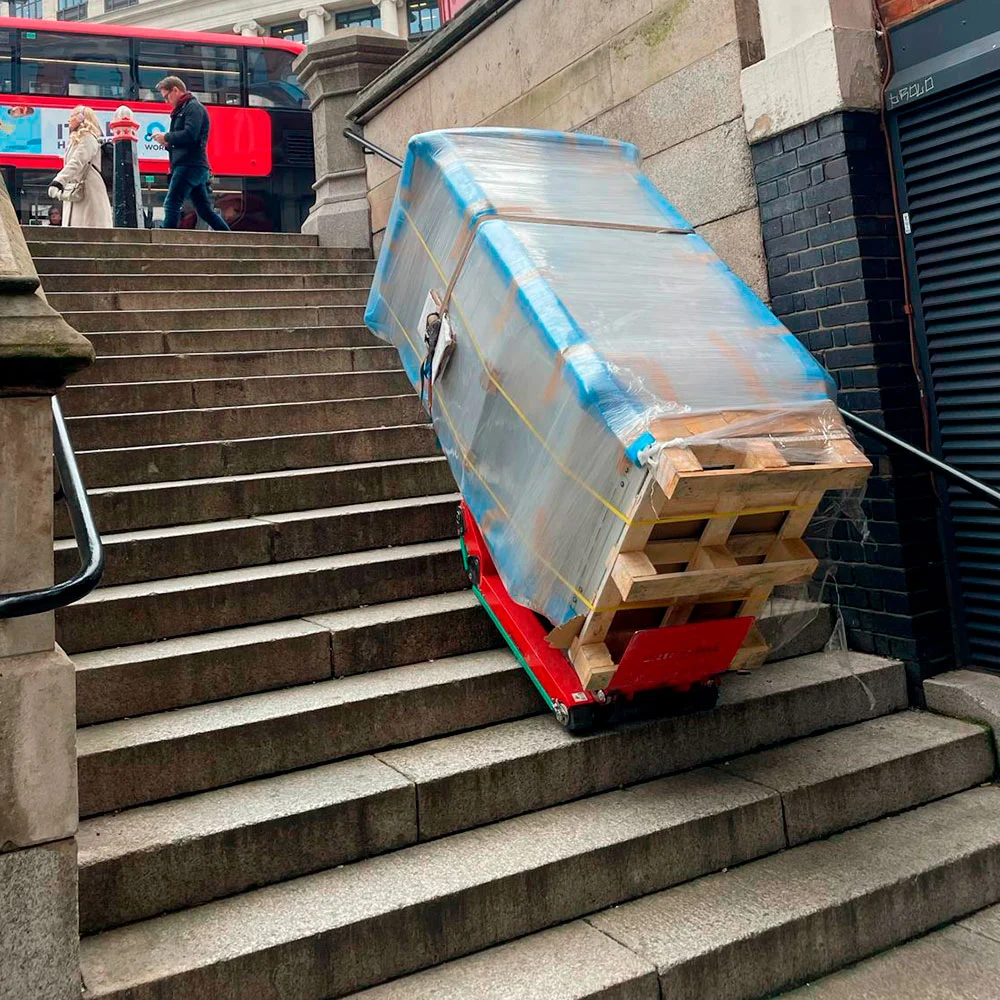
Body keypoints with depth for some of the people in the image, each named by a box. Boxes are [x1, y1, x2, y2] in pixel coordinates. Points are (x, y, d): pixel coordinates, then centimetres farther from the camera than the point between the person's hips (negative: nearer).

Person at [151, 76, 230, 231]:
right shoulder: (181, 109, 24)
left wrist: (166, 137, -9)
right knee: (205, 210, 10)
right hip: (193, 166, 10)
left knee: (171, 205, -14)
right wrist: (168, 142, 6)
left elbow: (190, 135, -20)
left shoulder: (193, 107, -6)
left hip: (190, 165, -10)